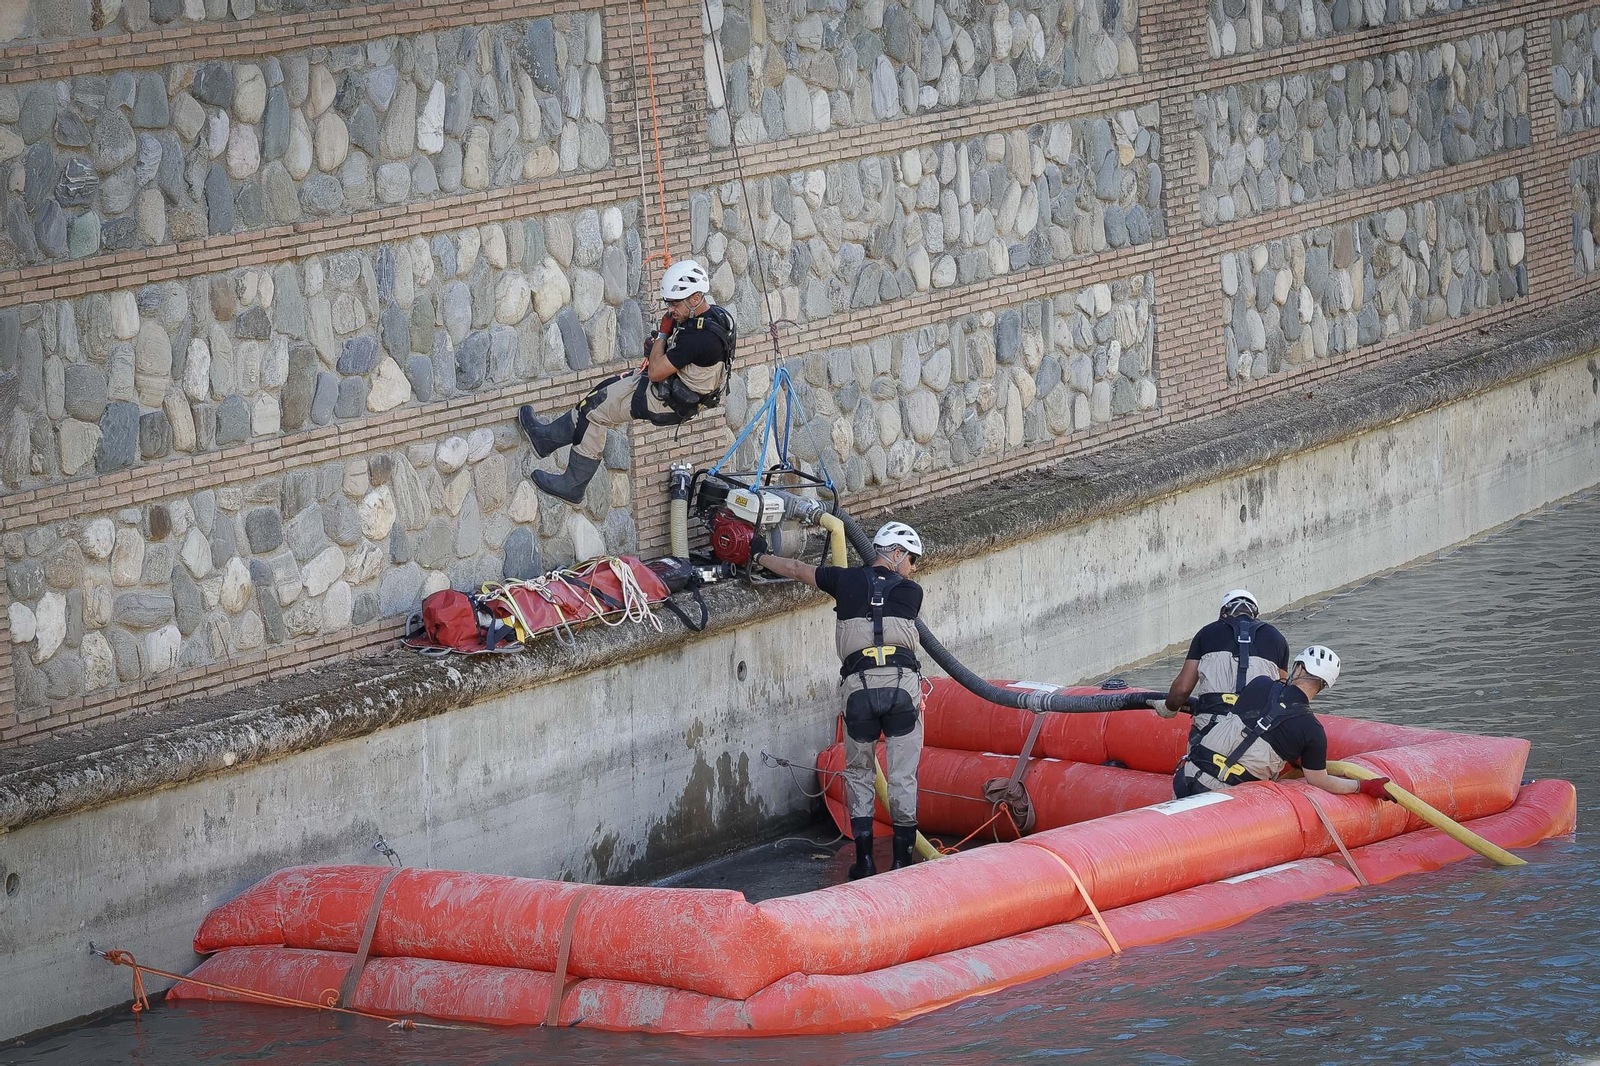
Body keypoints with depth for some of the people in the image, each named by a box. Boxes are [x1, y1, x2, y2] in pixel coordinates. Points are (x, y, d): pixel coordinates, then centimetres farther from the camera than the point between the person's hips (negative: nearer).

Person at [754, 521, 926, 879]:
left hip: (858, 686, 1)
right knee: (903, 776, 6)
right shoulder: (912, 592, 10)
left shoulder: (847, 580, 11)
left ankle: (864, 859, 9)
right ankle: (902, 860, 6)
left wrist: (760, 557, 41)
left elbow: (797, 569, 23)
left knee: (859, 773, 14)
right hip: (903, 683, -1)